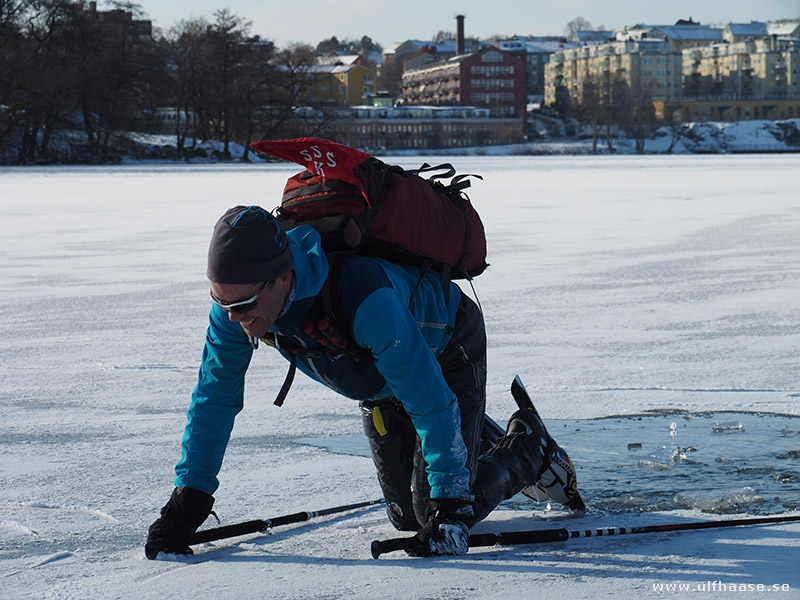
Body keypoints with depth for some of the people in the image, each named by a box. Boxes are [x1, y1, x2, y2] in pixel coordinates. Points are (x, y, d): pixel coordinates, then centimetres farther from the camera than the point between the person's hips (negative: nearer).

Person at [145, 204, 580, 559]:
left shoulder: (365, 299, -47)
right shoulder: (238, 298, -28)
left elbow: (432, 404, -41)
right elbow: (215, 395, -15)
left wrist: (451, 508, -40)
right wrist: (187, 501, -17)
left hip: (446, 349, -6)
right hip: (380, 373, 6)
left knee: (437, 510, -11)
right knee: (408, 516, 12)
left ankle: (529, 447, 16)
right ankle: (478, 436, 40)